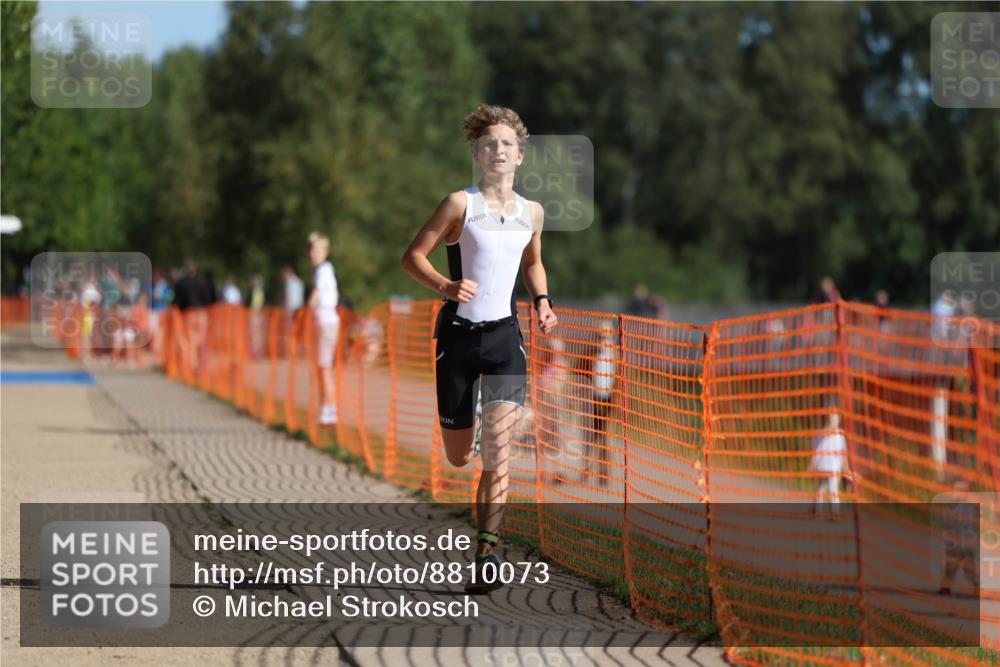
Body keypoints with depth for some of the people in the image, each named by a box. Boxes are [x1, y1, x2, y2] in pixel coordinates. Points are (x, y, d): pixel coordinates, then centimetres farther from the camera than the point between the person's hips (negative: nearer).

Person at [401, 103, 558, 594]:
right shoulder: (461, 203, -5)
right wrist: (444, 286, -22)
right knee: (457, 457, 5)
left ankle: (486, 553, -14)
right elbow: (412, 256, -5)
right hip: (459, 332, -2)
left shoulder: (532, 212, 8)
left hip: (504, 334, 2)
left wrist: (541, 300, 8)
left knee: (498, 445, -16)